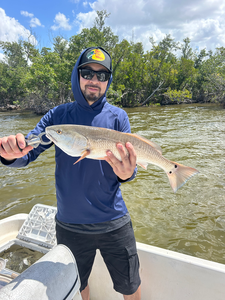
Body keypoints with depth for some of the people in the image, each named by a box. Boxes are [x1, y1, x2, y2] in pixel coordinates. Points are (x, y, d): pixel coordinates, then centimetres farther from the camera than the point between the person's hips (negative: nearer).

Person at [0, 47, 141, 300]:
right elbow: (26, 152, -5)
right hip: (69, 224, 2)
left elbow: (130, 165, -7)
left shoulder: (117, 117, -4)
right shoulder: (58, 115, -2)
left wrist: (126, 173, -30)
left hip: (113, 223, -1)